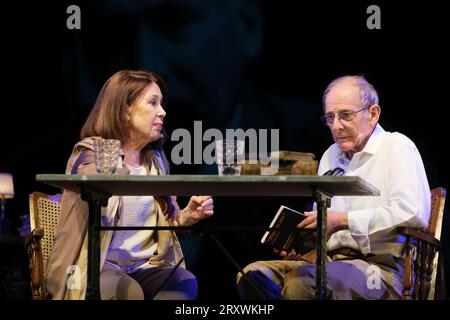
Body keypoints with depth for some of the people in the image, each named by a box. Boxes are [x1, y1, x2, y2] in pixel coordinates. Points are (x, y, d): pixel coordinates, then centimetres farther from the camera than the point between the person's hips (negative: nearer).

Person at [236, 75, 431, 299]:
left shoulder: (397, 147, 0)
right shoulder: (330, 156, 22)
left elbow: (413, 213, -18)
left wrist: (343, 220, -18)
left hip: (379, 268, -7)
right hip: (330, 261, 7)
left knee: (300, 281, -33)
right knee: (253, 274, -14)